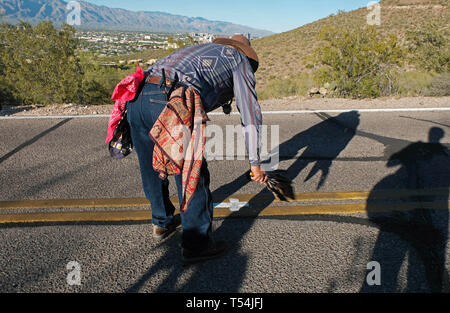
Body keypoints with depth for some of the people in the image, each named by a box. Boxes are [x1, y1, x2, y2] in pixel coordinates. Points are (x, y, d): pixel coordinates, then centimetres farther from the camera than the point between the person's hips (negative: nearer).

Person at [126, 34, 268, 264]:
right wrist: (255, 163, 17)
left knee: (152, 169, 22)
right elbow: (251, 115, 12)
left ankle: (162, 223, 44)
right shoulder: (239, 60, 19)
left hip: (137, 97, 9)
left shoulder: (201, 50, 38)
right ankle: (196, 244, 19)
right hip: (171, 103, -8)